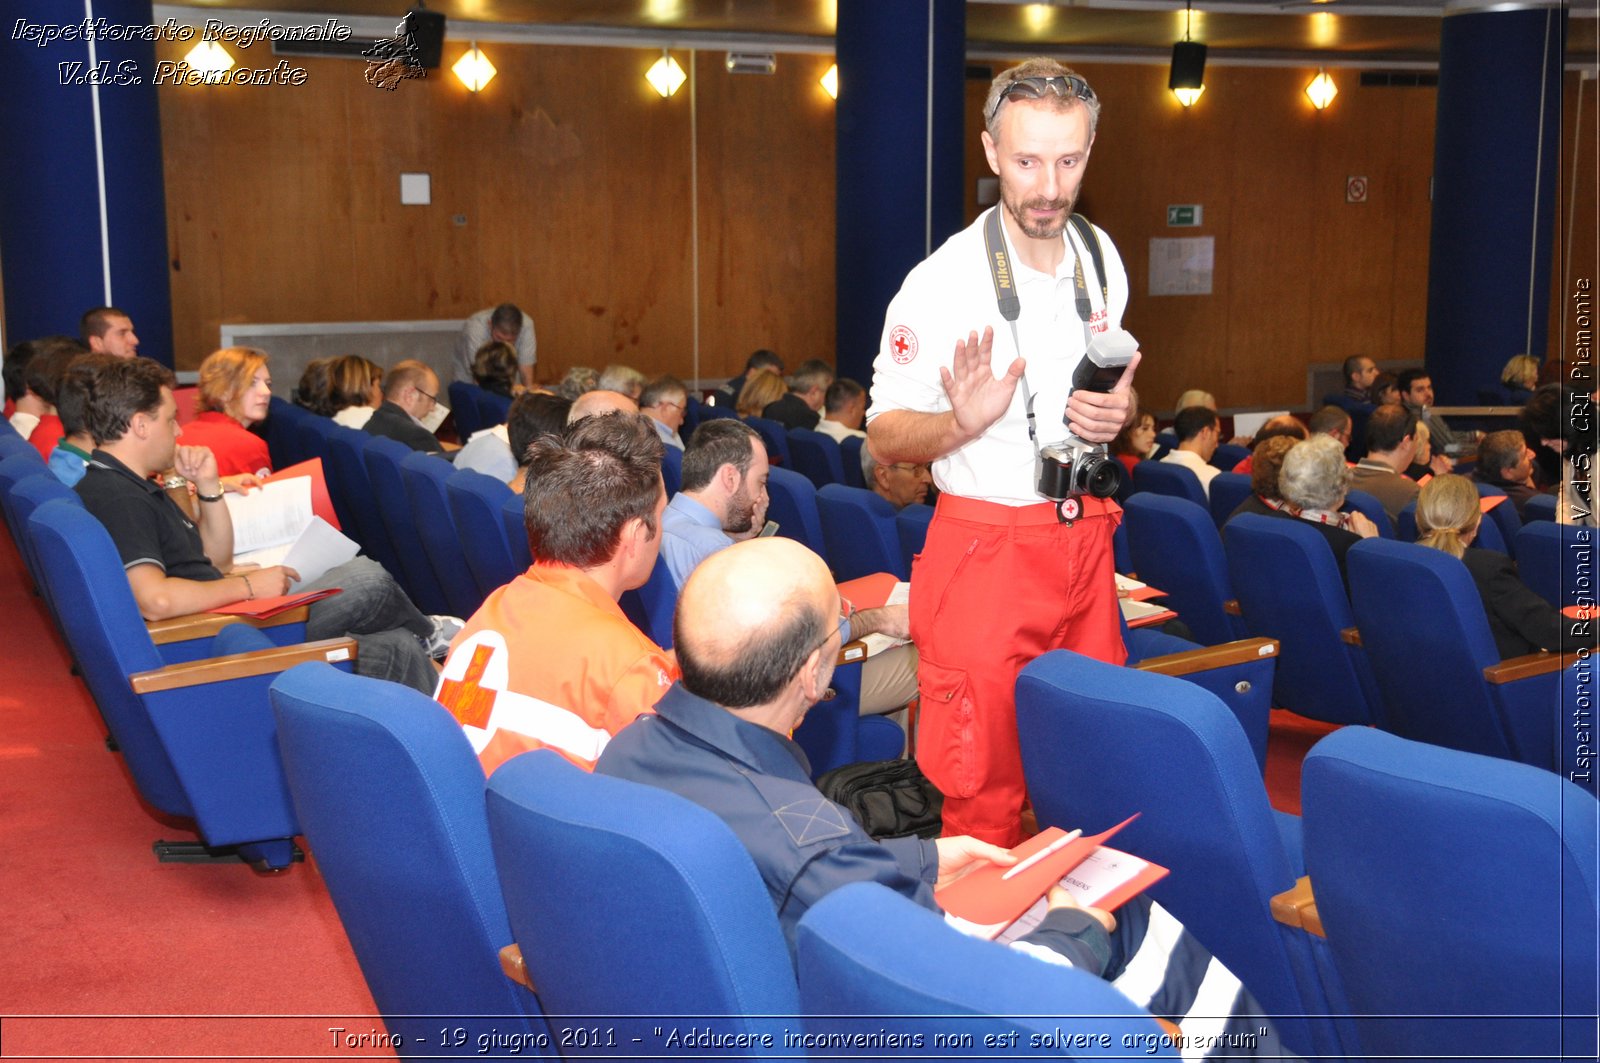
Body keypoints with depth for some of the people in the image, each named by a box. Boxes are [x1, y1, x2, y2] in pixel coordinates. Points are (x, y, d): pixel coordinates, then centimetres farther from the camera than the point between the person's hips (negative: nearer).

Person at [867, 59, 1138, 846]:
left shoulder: (1103, 260, 7)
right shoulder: (943, 282, -12)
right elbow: (885, 435, -7)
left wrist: (1115, 413, -1)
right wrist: (963, 421, -27)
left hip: (1083, 536, 6)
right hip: (984, 545, -5)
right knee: (982, 781, -2)